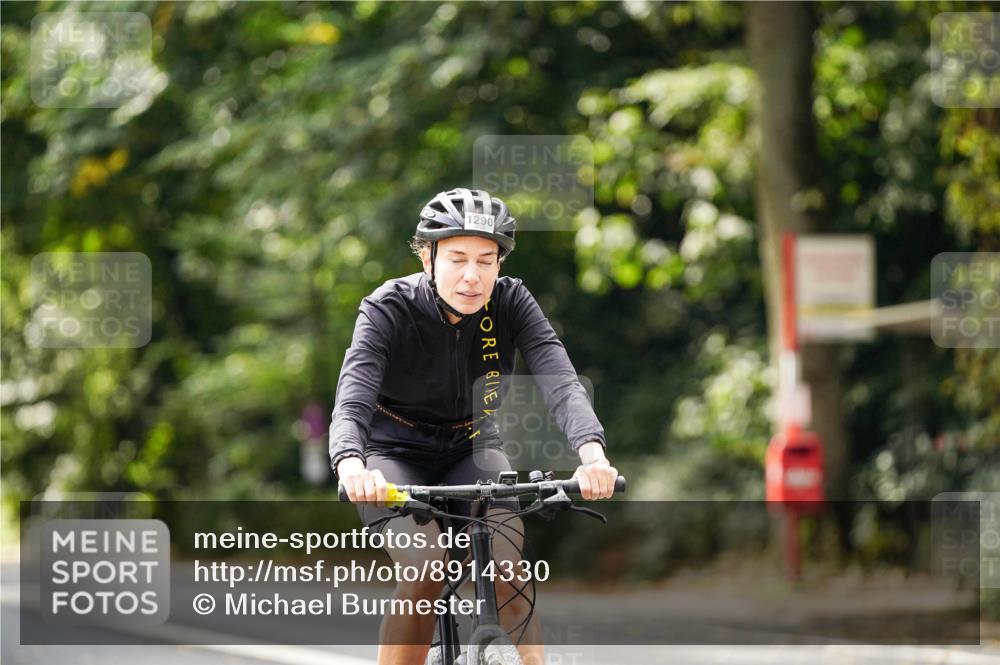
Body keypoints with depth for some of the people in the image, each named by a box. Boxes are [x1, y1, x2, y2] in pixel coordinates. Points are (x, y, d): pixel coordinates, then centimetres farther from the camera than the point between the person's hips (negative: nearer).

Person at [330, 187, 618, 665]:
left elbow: (560, 382, -29)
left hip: (472, 452, 2)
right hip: (395, 456, -2)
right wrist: (351, 467, -58)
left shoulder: (510, 302, -16)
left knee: (509, 562, -26)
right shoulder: (390, 308, -23)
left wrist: (592, 453, -49)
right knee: (425, 565, -29)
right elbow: (352, 402, -36)